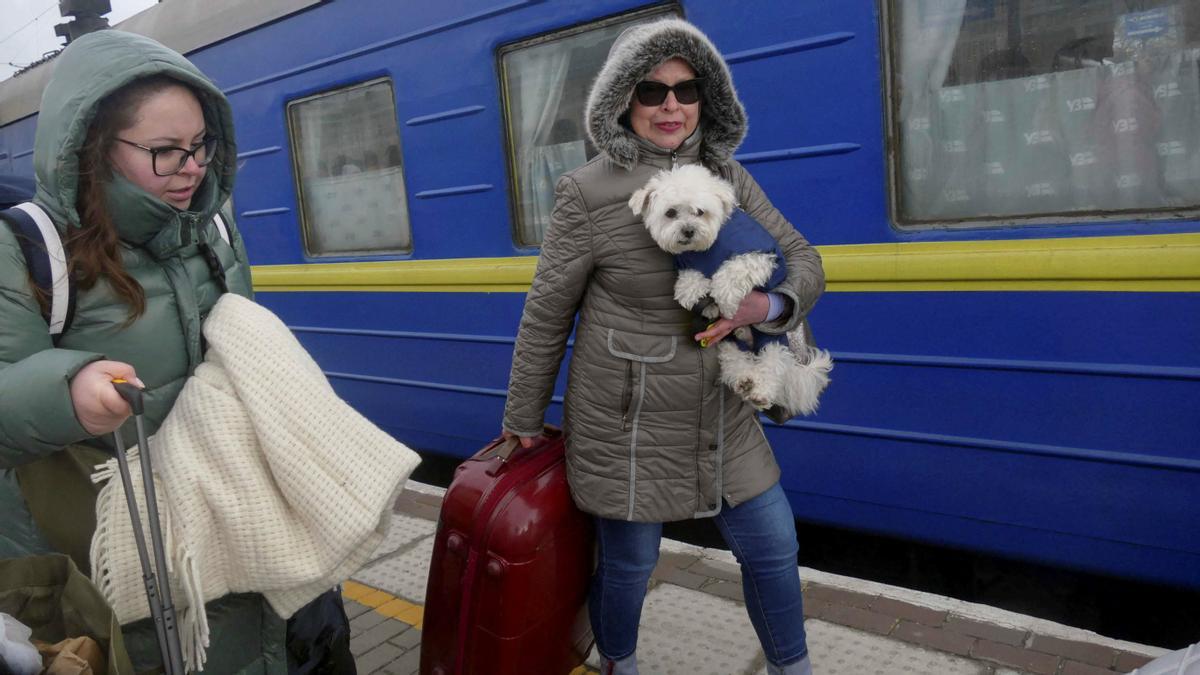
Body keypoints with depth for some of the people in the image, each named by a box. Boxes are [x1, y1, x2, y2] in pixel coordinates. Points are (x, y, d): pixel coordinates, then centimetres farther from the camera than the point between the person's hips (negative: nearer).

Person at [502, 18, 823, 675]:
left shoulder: (726, 175, 2)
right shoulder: (588, 191, -12)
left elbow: (802, 258, 5)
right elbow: (546, 315, -6)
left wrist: (769, 305, -19)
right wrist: (523, 420, 1)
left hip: (721, 417, 5)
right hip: (626, 422, -4)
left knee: (773, 546, 14)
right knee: (629, 563, 12)